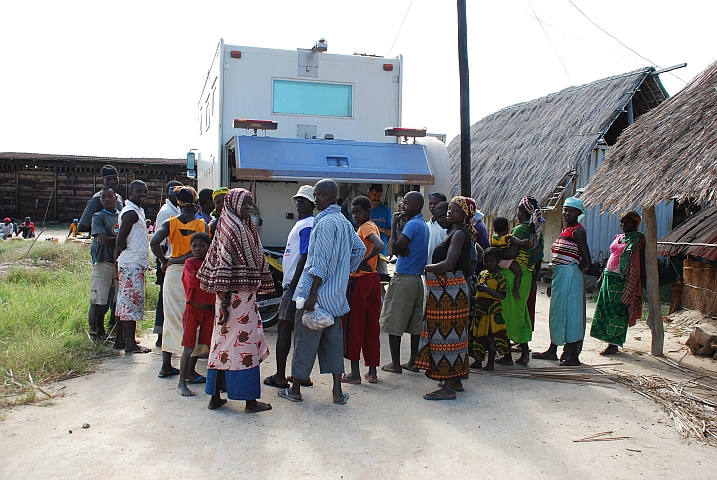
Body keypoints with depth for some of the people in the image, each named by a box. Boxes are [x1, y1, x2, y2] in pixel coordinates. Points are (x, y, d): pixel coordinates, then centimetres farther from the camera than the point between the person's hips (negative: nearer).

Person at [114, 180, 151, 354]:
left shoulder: (138, 211, 17)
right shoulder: (131, 212, -13)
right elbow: (121, 240, -17)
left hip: (135, 263, 10)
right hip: (132, 263, -10)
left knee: (125, 300, 14)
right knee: (132, 300, -7)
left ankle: (120, 339, 22)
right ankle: (130, 343, -4)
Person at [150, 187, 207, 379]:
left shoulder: (170, 223, -1)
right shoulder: (203, 224, -6)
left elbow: (154, 242, -16)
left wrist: (164, 261, -1)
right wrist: (177, 260, -8)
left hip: (173, 274, 3)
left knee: (171, 318, 14)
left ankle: (166, 366, 22)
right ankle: (190, 369, 4)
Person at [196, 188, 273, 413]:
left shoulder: (244, 228, 16)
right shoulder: (230, 228, -12)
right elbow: (223, 268, -19)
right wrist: (223, 302, -21)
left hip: (245, 294, 9)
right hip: (236, 296, -9)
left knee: (224, 342, 12)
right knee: (244, 344, -3)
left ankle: (215, 396, 20)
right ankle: (250, 400, 5)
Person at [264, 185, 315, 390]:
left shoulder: (307, 226, -14)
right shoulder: (301, 224, 17)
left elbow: (304, 258, -21)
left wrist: (292, 286, -20)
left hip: (296, 285, -10)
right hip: (293, 284, 10)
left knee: (284, 328, -5)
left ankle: (280, 376, 1)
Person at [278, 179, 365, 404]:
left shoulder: (326, 222, -15)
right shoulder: (344, 222, 12)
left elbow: (321, 262, -21)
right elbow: (359, 249, 22)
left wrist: (312, 294, -20)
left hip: (318, 293, -8)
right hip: (335, 295, 8)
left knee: (305, 339, 3)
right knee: (333, 339, 11)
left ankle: (295, 389, 14)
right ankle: (337, 391, 12)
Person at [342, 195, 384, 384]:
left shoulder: (366, 227, -13)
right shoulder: (372, 227, 15)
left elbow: (379, 245, -31)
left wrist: (363, 262, -24)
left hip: (359, 280, -9)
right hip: (373, 279, 9)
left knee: (353, 326, -1)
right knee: (371, 326, 10)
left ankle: (355, 373, 3)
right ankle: (372, 372, 15)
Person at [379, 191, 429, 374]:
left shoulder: (412, 224, -14)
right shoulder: (423, 225, 15)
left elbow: (395, 248, -19)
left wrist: (394, 224, -11)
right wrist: (403, 249, -8)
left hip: (403, 279, -9)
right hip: (417, 279, 9)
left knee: (394, 323, 0)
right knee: (415, 323, 11)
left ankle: (395, 364, 4)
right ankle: (413, 362, 17)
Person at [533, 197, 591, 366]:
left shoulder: (578, 231, -11)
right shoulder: (565, 230, 17)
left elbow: (586, 261, -17)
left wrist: (574, 272, -3)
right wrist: (552, 282, 18)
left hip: (570, 276, -10)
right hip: (559, 276, 10)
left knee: (570, 312, -6)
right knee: (557, 312, 15)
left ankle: (573, 356, 0)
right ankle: (552, 351, 26)